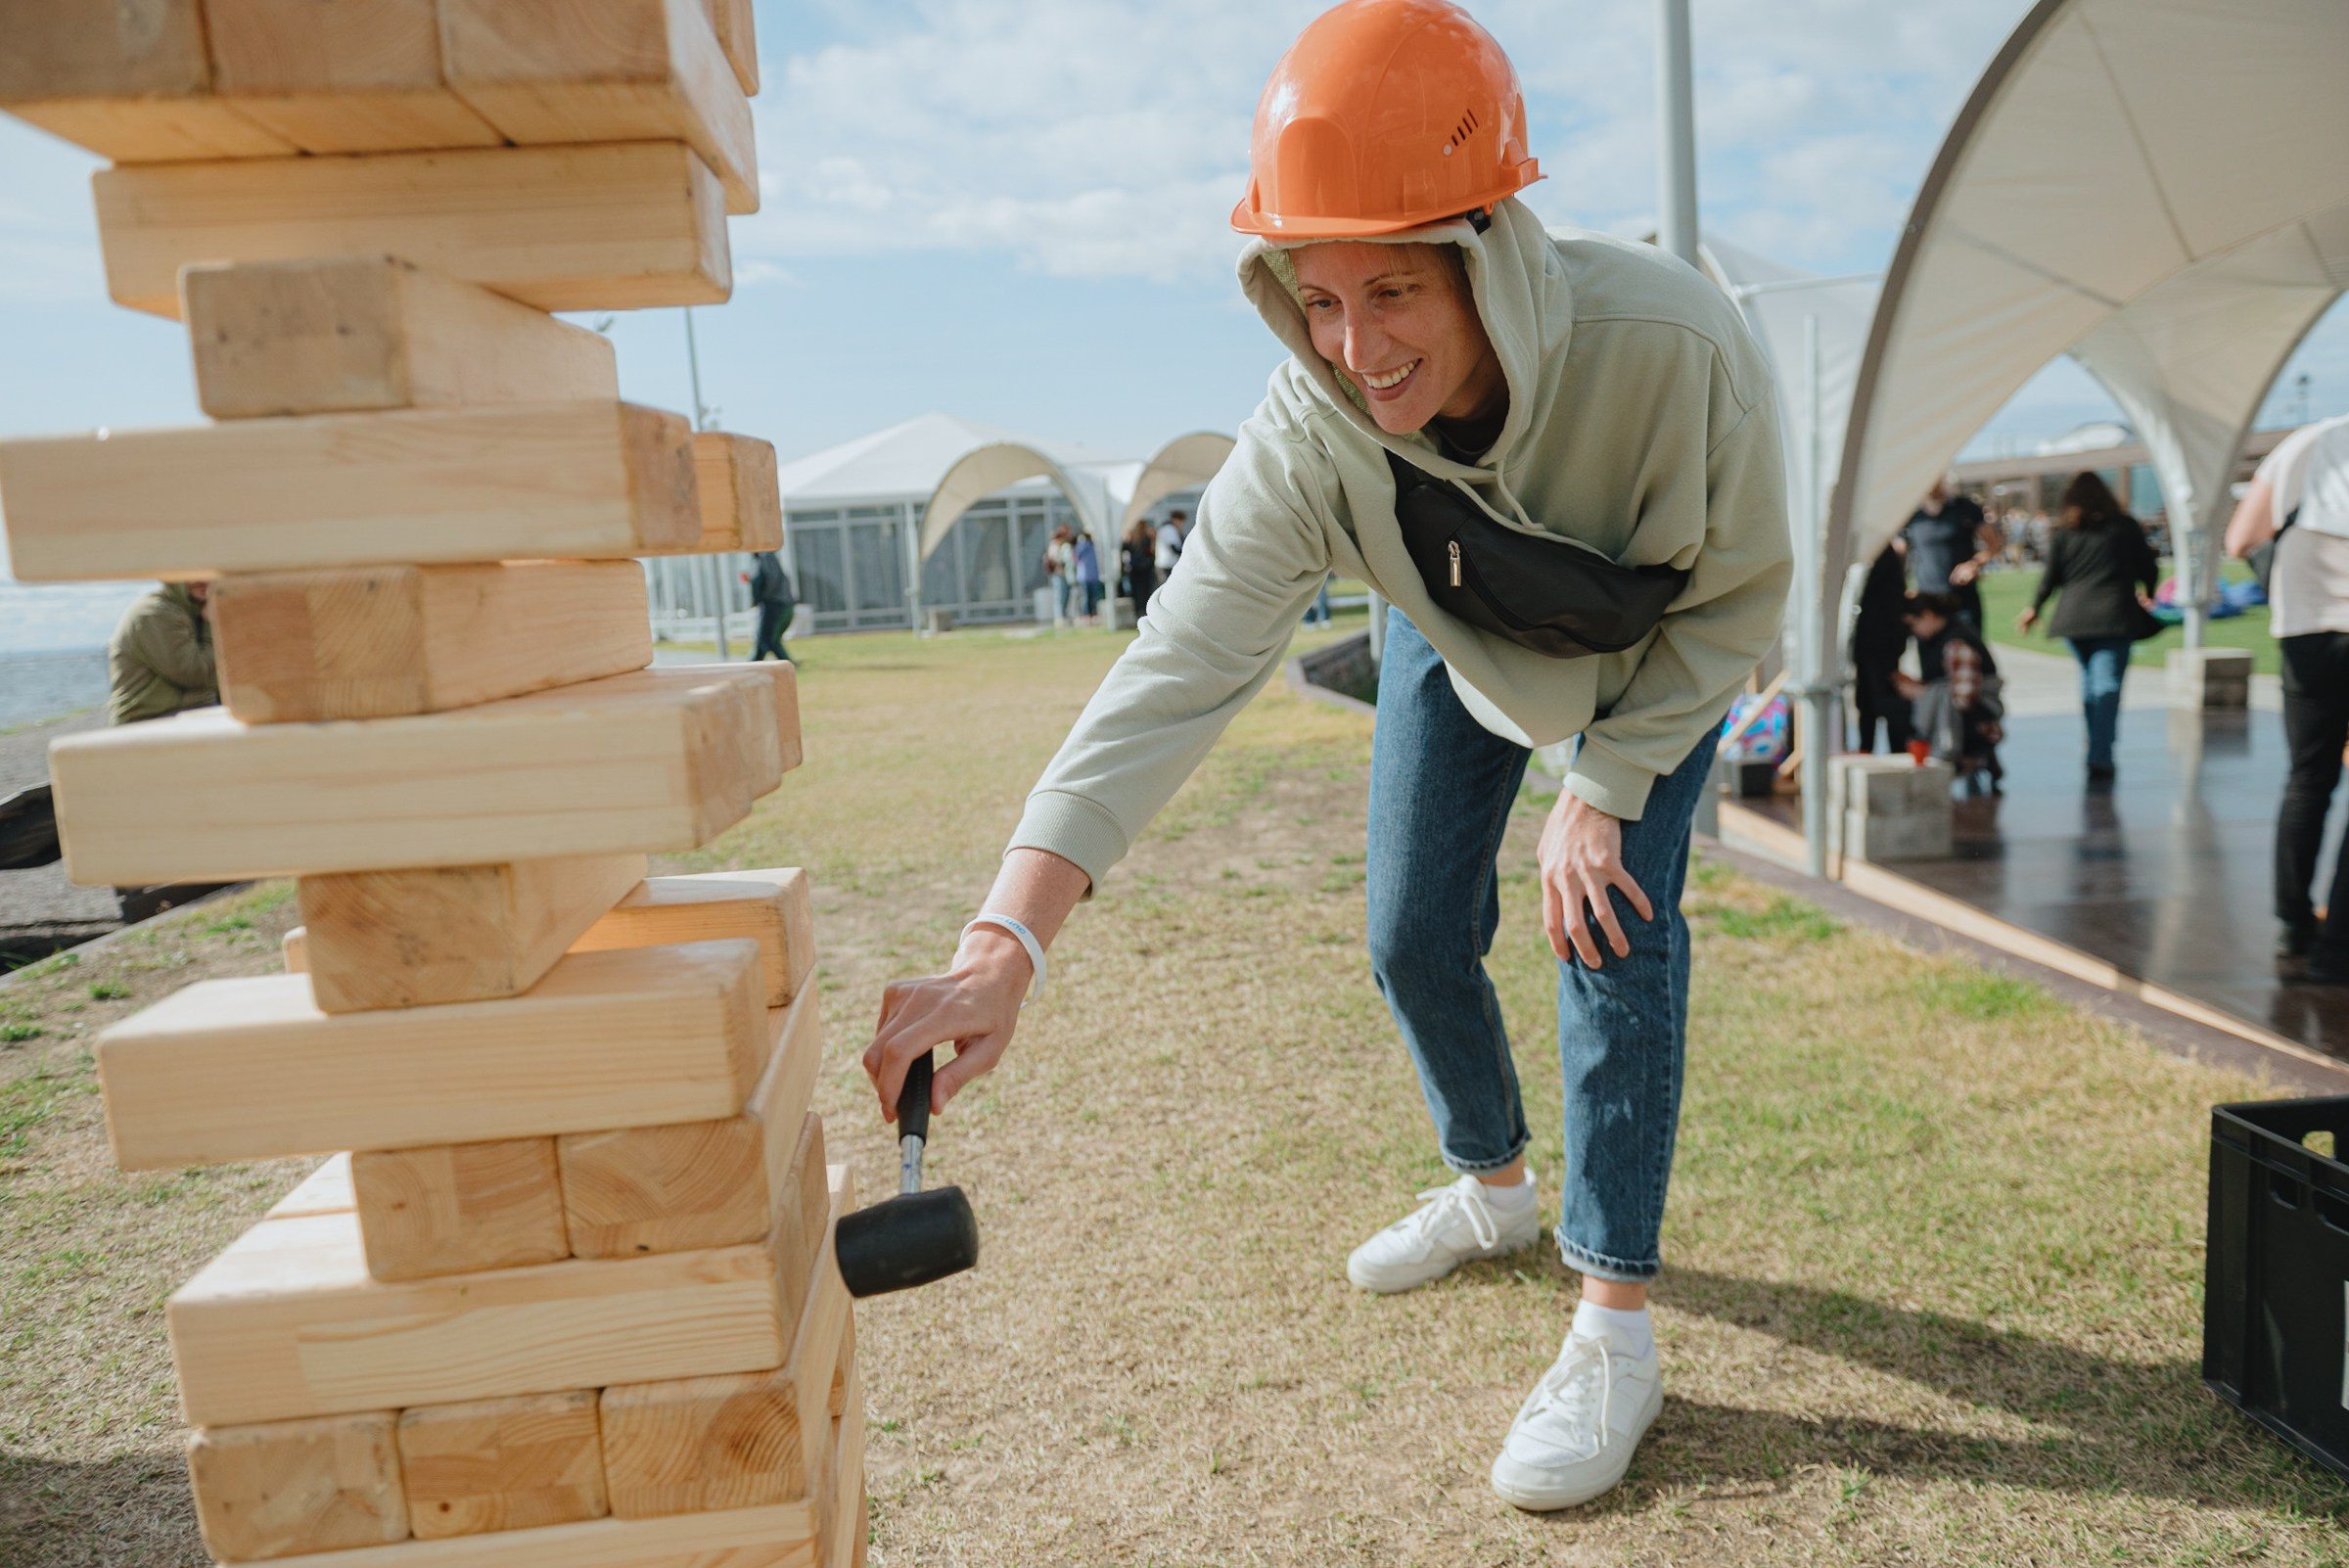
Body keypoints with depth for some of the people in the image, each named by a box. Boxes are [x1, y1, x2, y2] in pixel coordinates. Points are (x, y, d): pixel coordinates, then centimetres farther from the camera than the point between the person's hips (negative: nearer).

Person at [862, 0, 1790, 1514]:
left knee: (1615, 930, -17)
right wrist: (1005, 945, -53)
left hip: (1659, 649, -2)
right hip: (1457, 642, 3)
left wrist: (1604, 786, -25)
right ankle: (1495, 1185, 32)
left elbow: (1739, 596, -23)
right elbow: (1173, 678, -42)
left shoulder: (1673, 342, -41)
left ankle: (1617, 1326, -2)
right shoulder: (1307, 438, -35)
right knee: (1415, 941, 3)